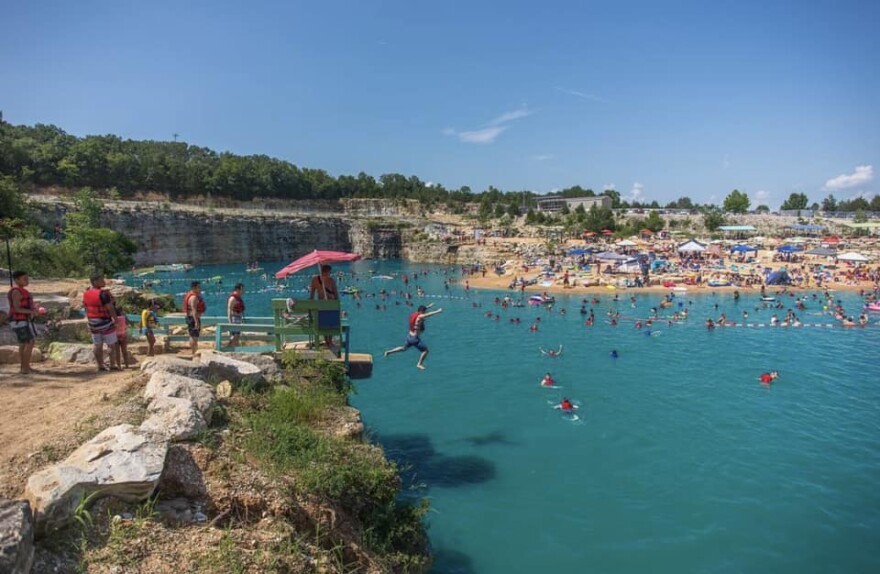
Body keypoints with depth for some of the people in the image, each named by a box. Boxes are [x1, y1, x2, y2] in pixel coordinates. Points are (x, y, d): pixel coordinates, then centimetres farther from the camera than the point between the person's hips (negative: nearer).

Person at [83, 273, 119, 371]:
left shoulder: (86, 294, 3)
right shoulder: (103, 293, -21)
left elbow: (85, 308, 10)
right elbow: (110, 308, -21)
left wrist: (89, 319, 19)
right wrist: (115, 319, -10)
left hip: (93, 323, 7)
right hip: (105, 322, -7)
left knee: (98, 346, 12)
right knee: (111, 344, 3)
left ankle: (100, 366, 17)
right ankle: (113, 366, 6)